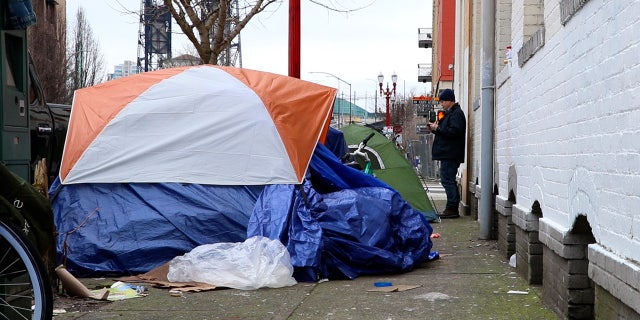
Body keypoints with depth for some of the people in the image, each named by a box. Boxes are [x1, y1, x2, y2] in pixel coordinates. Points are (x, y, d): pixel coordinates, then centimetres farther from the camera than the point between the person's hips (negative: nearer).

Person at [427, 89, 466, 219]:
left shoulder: (456, 113, -10)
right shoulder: (449, 113, 22)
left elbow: (454, 131, -22)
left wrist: (437, 128, -16)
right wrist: (435, 128, 11)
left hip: (450, 154, -11)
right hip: (447, 153, 11)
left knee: (447, 180, -12)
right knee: (449, 180, 12)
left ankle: (452, 209, -11)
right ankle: (452, 209, 15)